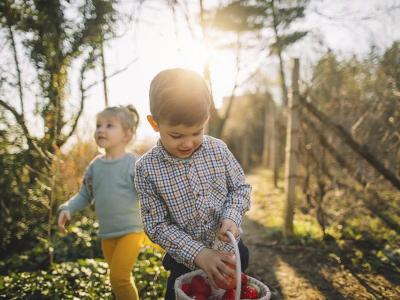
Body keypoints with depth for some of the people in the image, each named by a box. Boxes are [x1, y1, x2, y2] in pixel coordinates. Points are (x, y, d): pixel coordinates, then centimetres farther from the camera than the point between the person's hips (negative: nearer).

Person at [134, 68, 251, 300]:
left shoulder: (218, 149, -12)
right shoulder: (147, 168, -17)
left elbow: (240, 188, 0)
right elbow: (157, 225, -14)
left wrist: (231, 218, -19)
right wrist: (198, 253, -23)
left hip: (230, 254, 3)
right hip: (186, 263, -2)